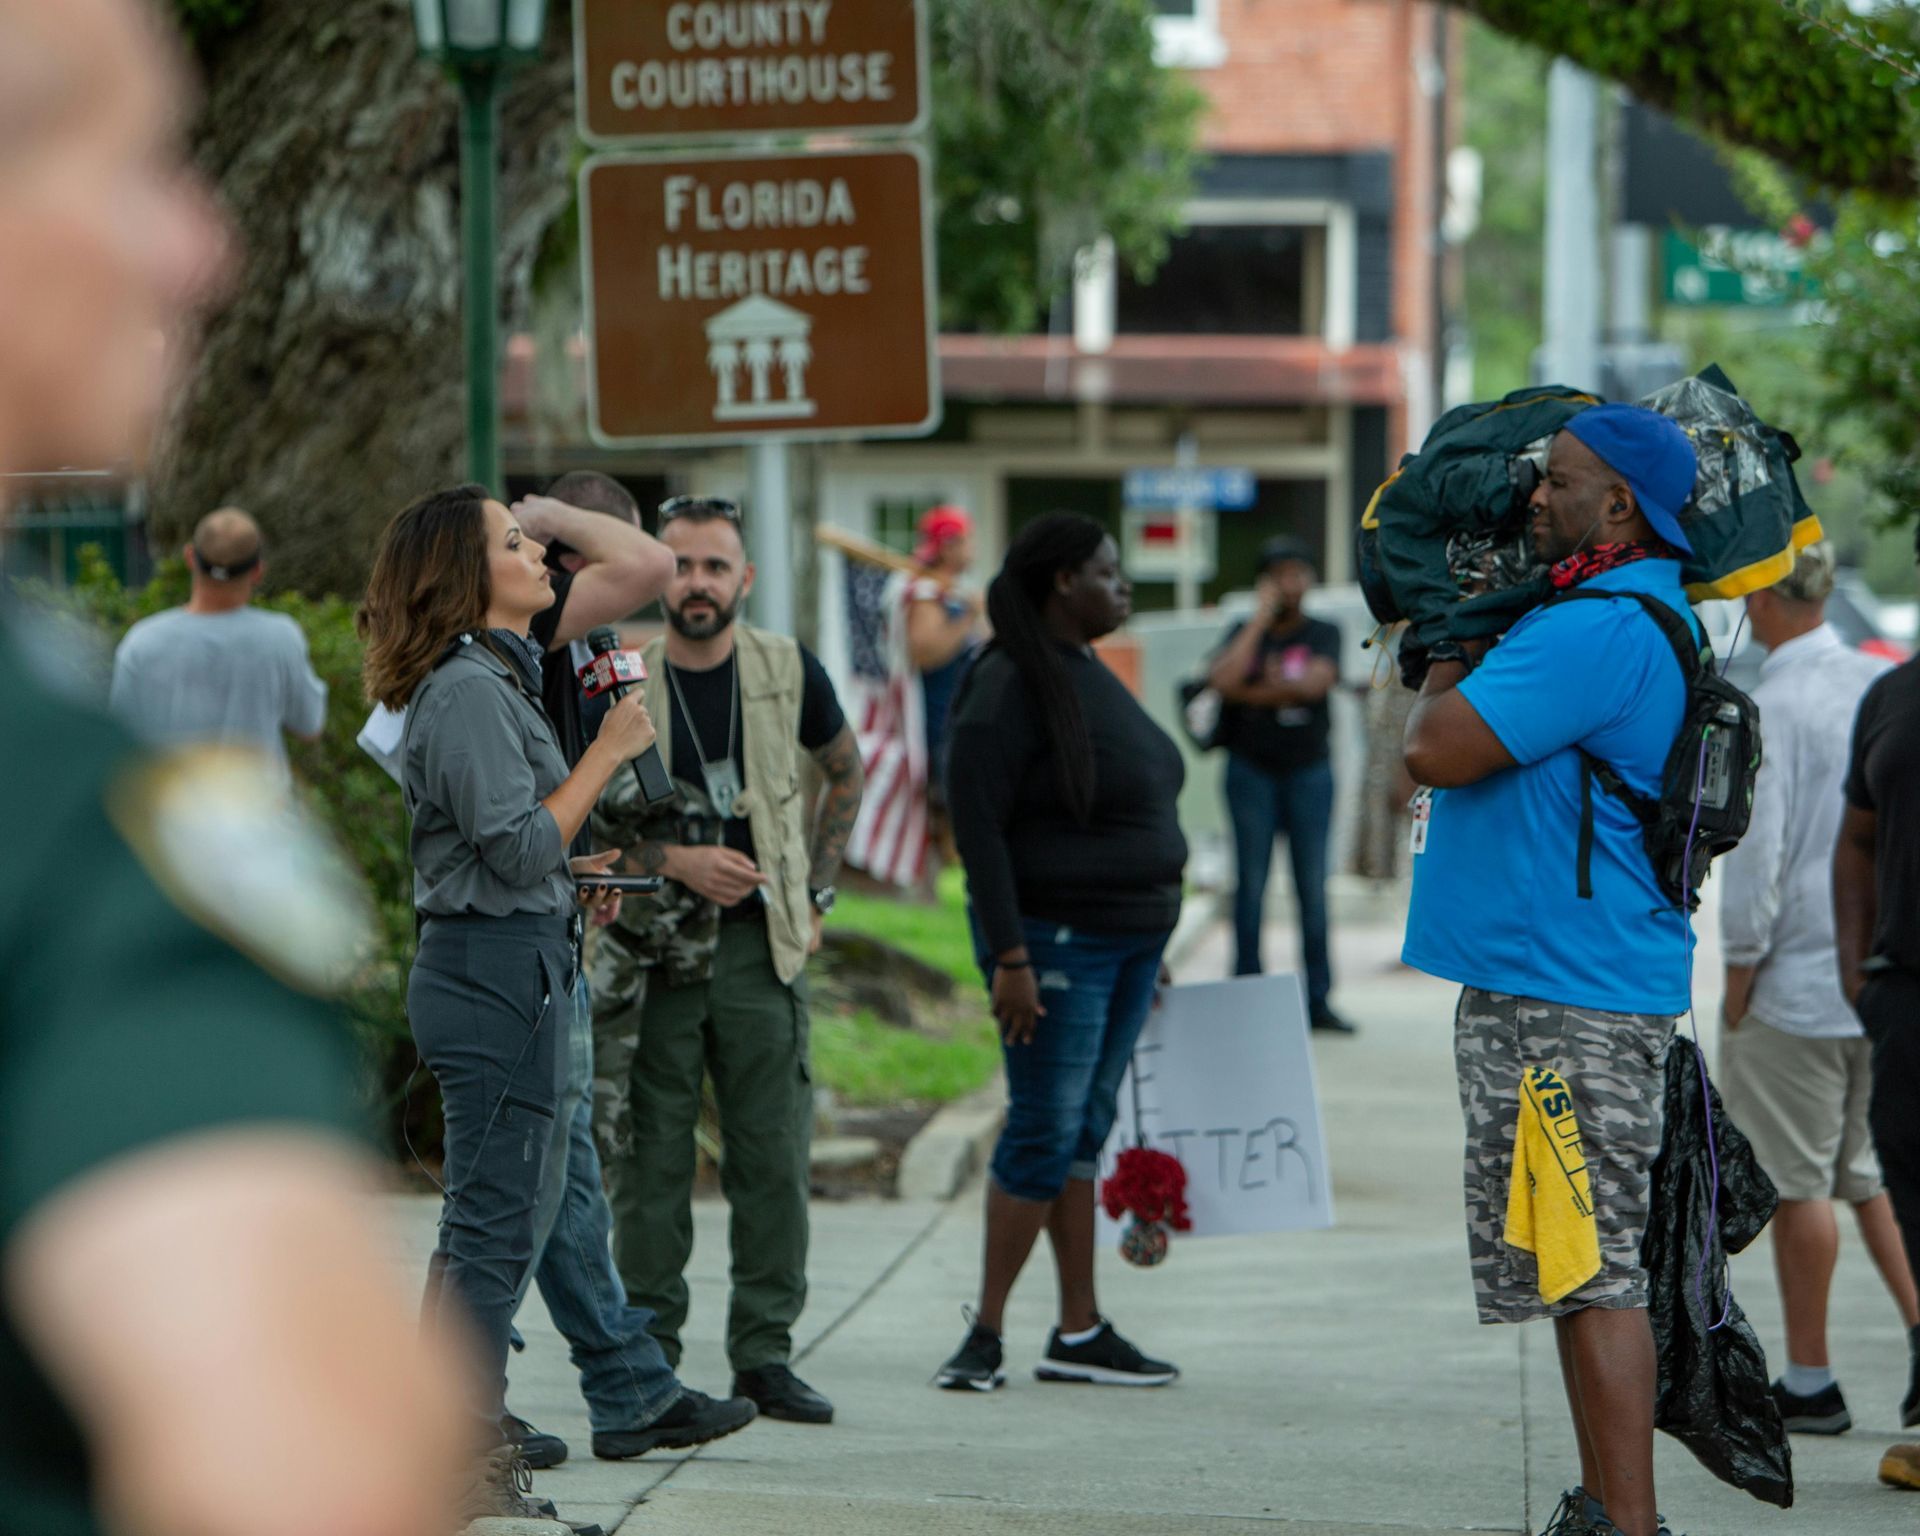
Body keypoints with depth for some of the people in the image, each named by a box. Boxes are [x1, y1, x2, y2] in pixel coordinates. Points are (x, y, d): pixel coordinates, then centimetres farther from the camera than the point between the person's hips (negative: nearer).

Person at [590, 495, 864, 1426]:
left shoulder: (787, 672, 4)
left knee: (773, 1159, 0)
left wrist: (814, 893, 14)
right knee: (650, 1163, 1)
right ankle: (649, 1352, 9)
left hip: (760, 946, 2)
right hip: (649, 953, -2)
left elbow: (844, 774, 22)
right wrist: (675, 862, -13)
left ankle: (765, 1355, 7)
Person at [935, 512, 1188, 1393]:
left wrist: (1148, 947, 20)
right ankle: (986, 1334, 0)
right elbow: (978, 826, -18)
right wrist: (1009, 958, -22)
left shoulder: (1091, 677, 14)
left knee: (1087, 1130, 10)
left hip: (1126, 940, 9)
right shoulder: (1009, 688, -14)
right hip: (1055, 941, -9)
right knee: (1046, 1131, -7)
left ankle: (1080, 1333, 13)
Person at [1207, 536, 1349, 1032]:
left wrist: (1251, 693, -10)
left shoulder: (1323, 634, 5)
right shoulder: (1244, 633, 6)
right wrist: (1261, 618, -10)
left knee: (1313, 886, -2)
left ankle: (1317, 999, 2)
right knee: (1251, 883, 0)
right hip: (1252, 769, 0)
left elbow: (1315, 683, -14)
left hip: (1309, 771, 0)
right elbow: (1223, 680, -15)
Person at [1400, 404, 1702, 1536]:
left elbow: (1437, 750, -20)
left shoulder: (1598, 631, -18)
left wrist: (1454, 652, -1)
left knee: (1590, 1270, -10)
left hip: (1568, 1009, -11)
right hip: (1538, 988, 11)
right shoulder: (1644, 615, 16)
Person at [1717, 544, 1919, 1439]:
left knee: (1797, 1182, 2)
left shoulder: (1768, 710, -15)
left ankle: (1810, 1383, 8)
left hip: (1797, 981, -7)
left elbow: (1755, 857, -17)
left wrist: (1738, 977, -7)